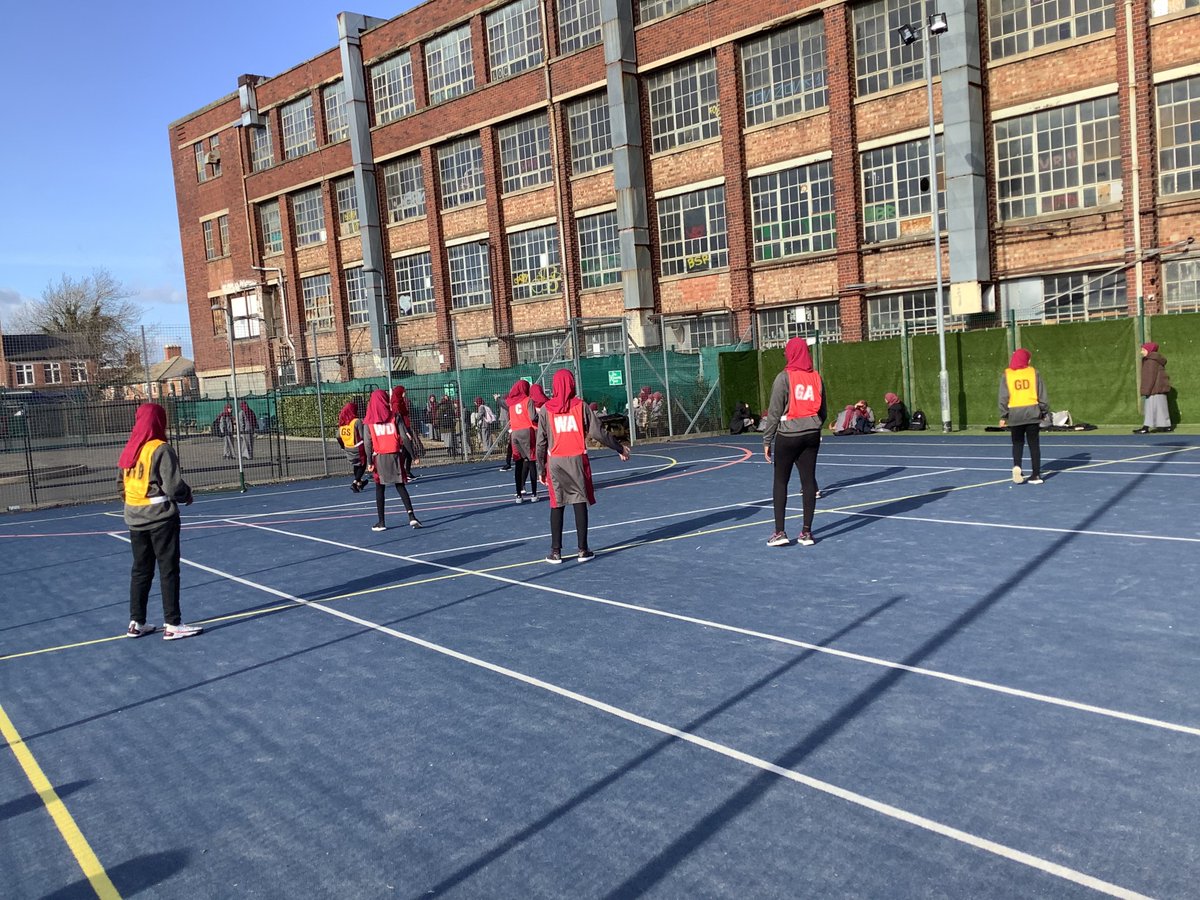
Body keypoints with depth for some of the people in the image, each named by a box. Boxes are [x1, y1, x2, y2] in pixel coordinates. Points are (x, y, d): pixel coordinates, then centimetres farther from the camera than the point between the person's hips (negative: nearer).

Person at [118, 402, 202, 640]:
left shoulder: (129, 450, 7)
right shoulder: (161, 450, -14)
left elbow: (122, 485, 13)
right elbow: (174, 486, -17)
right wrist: (187, 496, 2)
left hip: (135, 518, 7)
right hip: (160, 517, -7)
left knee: (140, 570, 15)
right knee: (168, 570, 0)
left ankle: (136, 623, 21)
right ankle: (172, 625, 3)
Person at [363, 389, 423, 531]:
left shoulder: (369, 421, -1)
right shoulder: (394, 417, -2)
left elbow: (367, 442, -4)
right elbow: (405, 437, -5)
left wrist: (369, 462, 0)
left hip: (379, 457, 0)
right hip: (394, 455, 0)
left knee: (379, 489, 9)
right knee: (400, 486, 8)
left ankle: (381, 522, 11)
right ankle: (411, 517, -4)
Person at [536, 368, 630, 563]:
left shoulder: (546, 409, 1)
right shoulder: (581, 406, -2)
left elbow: (541, 442, 1)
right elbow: (598, 433, -2)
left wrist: (542, 468, 9)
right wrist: (620, 448, 9)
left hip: (555, 461, 1)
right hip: (577, 459, -1)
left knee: (557, 505, 6)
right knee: (580, 503, 5)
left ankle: (555, 552, 8)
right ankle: (583, 550, 7)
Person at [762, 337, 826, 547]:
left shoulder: (784, 378, -8)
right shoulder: (816, 377, 7)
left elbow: (774, 412, -8)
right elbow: (822, 411, 11)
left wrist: (767, 440, -4)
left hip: (788, 436, -4)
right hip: (812, 435, 4)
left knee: (780, 482, 5)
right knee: (808, 480, 6)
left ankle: (780, 532, 2)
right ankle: (806, 532, 10)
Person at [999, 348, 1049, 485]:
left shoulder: (1006, 375, 1)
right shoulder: (1034, 372, 2)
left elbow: (1003, 397, -2)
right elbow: (1042, 395, 5)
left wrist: (1003, 416, 1)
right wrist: (1044, 411, 14)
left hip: (1014, 414, 0)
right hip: (1032, 413, 0)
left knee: (1017, 443, 11)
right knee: (1034, 444, 7)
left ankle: (1016, 466, -13)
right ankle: (1036, 474, 6)